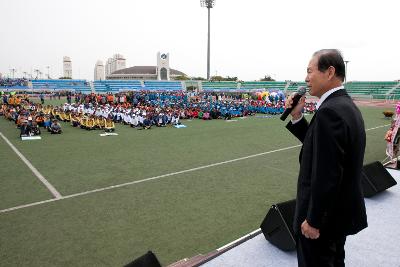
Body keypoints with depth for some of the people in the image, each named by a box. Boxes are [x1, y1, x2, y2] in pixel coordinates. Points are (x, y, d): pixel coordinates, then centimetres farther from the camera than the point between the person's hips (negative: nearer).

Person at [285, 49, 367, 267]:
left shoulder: (329, 111, -26)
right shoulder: (346, 105, 6)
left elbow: (327, 174, -28)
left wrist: (312, 220, -19)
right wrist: (297, 117, -1)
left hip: (325, 215, -9)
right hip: (342, 209, 9)